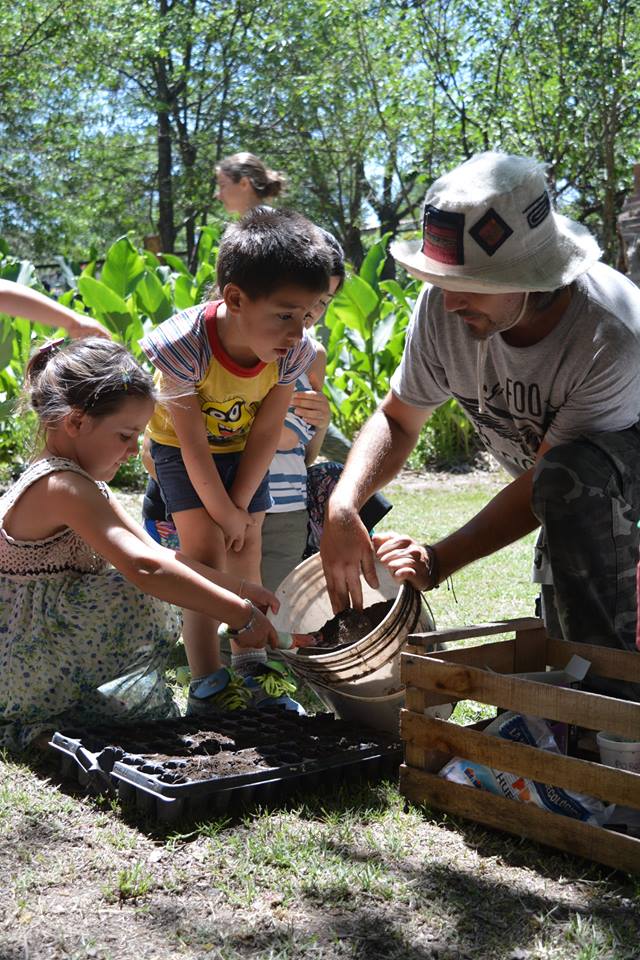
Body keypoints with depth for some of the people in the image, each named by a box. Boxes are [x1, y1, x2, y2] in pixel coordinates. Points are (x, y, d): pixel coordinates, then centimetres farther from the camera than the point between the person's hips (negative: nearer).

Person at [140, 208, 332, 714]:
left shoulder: (292, 351, -26)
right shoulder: (185, 345, -37)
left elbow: (266, 434, -14)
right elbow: (194, 446, -27)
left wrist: (241, 505, -13)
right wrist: (223, 513, -19)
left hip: (244, 451, 4)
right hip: (181, 448, -3)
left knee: (247, 558, 5)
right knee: (206, 553, -13)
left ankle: (251, 674, 17)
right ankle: (207, 686, -10)